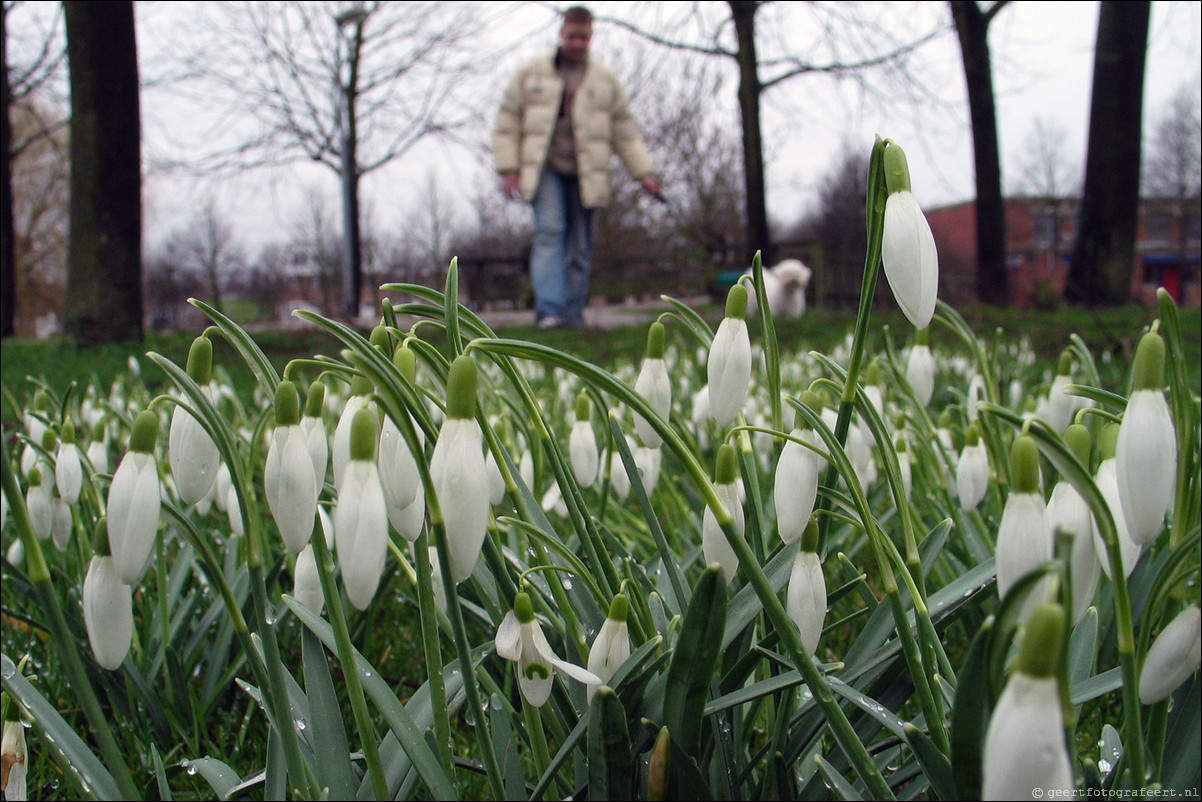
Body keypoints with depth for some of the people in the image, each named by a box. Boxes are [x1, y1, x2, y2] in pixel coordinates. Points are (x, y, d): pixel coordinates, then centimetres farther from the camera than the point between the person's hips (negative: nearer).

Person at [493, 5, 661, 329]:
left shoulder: (606, 82, 13)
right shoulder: (531, 74, 9)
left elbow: (626, 133, 14)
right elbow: (507, 125, 9)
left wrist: (644, 173, 5)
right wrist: (509, 169, 0)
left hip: (586, 176, 2)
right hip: (544, 171, -2)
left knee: (580, 248, 2)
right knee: (549, 231, -20)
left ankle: (573, 317, 8)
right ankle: (549, 310, -28)